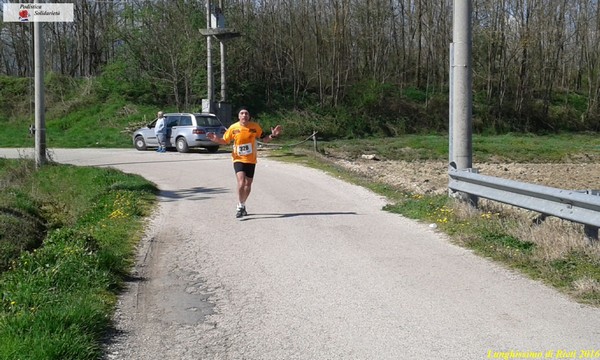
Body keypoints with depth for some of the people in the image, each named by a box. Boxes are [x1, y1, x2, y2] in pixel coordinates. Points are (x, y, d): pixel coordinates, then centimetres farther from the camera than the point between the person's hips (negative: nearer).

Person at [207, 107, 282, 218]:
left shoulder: (255, 126, -5)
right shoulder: (233, 128, -7)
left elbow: (264, 139, 7)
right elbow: (225, 141, 4)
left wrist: (272, 135, -10)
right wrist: (216, 139, -14)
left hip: (251, 160, 2)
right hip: (238, 160, -2)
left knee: (248, 184, 10)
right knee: (241, 182, -21)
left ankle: (242, 205, 34)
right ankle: (240, 206, -3)